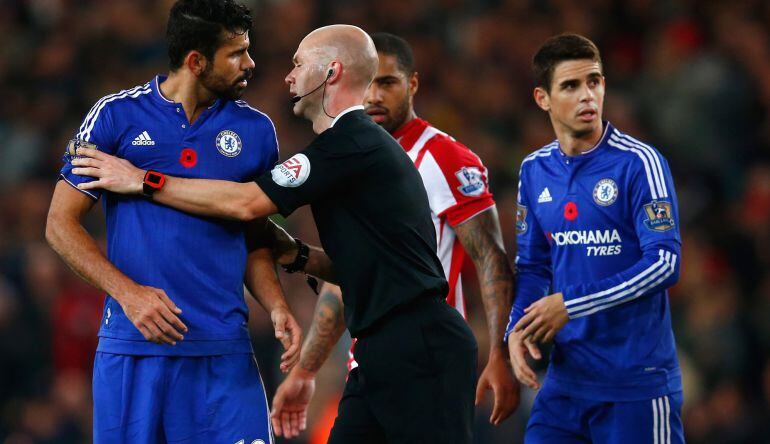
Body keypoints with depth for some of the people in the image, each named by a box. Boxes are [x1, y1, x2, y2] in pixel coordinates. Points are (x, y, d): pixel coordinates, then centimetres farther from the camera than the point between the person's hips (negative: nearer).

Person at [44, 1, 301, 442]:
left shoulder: (255, 130, 10)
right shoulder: (116, 115, 1)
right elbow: (62, 223, 2)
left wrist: (277, 307, -1)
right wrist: (128, 293, -11)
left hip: (225, 353, 2)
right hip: (133, 346, -2)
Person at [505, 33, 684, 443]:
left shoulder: (639, 163, -9)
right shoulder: (534, 170, 9)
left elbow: (665, 263, -15)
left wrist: (571, 304, -17)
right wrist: (518, 329, -2)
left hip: (637, 380, -5)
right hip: (566, 376, 5)